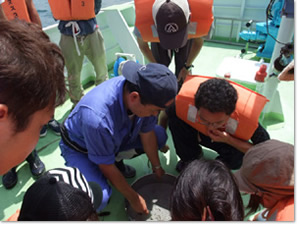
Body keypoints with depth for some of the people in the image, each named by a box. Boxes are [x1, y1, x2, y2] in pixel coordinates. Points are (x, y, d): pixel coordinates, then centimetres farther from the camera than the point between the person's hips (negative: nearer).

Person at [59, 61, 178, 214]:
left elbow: (147, 133, -8)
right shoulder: (97, 118, -43)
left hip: (116, 138, 6)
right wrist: (133, 198, -13)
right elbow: (106, 167, -26)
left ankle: (117, 161, 11)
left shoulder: (146, 94, -26)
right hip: (80, 148, -5)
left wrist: (157, 167, 3)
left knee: (160, 135, -3)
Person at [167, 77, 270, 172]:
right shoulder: (184, 100, -39)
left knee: (238, 157, -37)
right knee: (173, 116, -28)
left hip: (230, 140, -1)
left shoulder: (248, 116, -41)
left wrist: (228, 140, -39)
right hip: (194, 132, 2)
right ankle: (190, 158, 1)